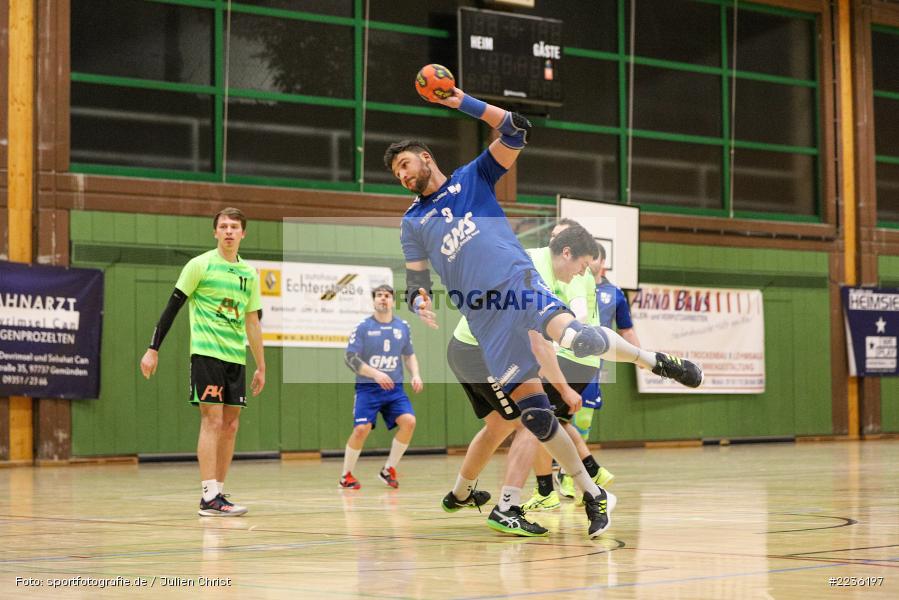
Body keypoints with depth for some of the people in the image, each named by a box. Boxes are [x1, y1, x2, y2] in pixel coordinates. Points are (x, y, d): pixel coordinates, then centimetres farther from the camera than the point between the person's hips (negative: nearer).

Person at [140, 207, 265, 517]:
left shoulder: (249, 274, 13)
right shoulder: (200, 265, -3)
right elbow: (172, 308, -3)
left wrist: (261, 367, 18)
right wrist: (153, 349, -8)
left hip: (236, 358, 6)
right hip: (206, 352, -6)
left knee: (230, 425, 5)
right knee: (212, 420, -12)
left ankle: (219, 492, 12)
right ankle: (209, 497, -12)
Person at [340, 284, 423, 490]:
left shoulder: (402, 327, 8)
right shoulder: (363, 327, -4)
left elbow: (409, 355, 21)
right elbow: (351, 358, -8)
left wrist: (415, 374, 2)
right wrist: (376, 374, -20)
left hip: (394, 388, 3)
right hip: (367, 388, -3)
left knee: (408, 421, -17)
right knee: (362, 428, -18)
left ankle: (388, 470, 1)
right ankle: (346, 475, 4)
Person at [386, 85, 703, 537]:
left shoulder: (473, 177, 12)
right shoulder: (413, 223, 17)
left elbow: (516, 131, 1)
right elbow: (415, 282, 15)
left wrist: (467, 104, -7)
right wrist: (419, 303, -8)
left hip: (521, 287, -3)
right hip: (484, 319, 3)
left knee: (577, 339, -33)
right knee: (534, 413, -5)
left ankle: (654, 361, -7)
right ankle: (592, 496, 5)